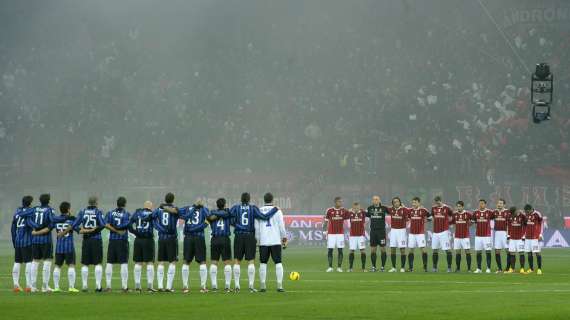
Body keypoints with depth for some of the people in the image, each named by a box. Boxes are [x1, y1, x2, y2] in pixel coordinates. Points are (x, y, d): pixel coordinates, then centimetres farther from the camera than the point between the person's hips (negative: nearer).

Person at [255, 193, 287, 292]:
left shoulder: (259, 211, 5)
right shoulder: (276, 210, 0)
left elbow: (256, 227, 6)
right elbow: (281, 225, -1)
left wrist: (257, 239, 12)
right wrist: (284, 238, 8)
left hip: (263, 241, 2)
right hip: (275, 241, -2)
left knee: (263, 263, 8)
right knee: (278, 262, 1)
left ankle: (262, 285, 4)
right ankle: (279, 285, -6)